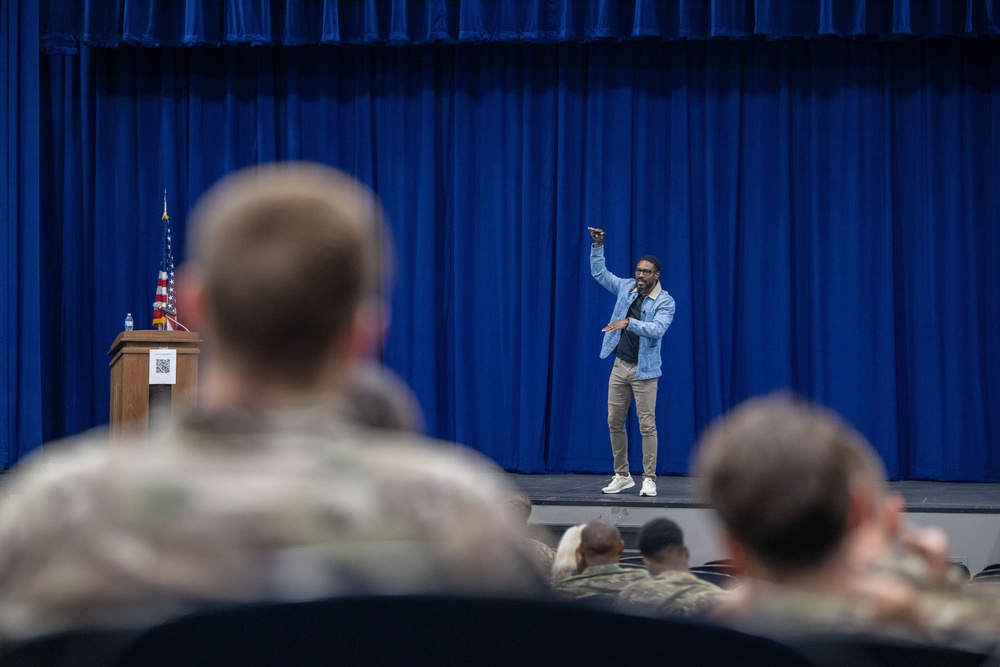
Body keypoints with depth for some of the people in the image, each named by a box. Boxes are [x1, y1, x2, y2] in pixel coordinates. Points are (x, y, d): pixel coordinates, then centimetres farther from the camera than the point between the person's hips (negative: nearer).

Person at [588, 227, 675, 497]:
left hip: (644, 370, -5)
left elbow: (656, 330, -23)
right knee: (615, 422, 7)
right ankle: (622, 476, 16)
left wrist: (627, 323, -32)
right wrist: (598, 246, 4)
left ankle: (649, 479, -1)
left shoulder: (665, 301, -8)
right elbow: (599, 272, 16)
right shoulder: (626, 288, 7)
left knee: (647, 425, -5)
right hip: (620, 366, 5)